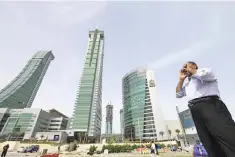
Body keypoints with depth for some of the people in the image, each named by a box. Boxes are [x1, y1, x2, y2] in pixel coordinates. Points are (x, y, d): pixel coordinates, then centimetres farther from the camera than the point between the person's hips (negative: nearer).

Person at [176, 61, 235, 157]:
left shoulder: (206, 72, 14)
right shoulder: (187, 85, 31)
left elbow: (205, 73, -12)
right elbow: (178, 94, 24)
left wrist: (191, 70, 9)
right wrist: (181, 79, 22)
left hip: (210, 105, -6)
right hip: (196, 111, 6)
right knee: (211, 146, 4)